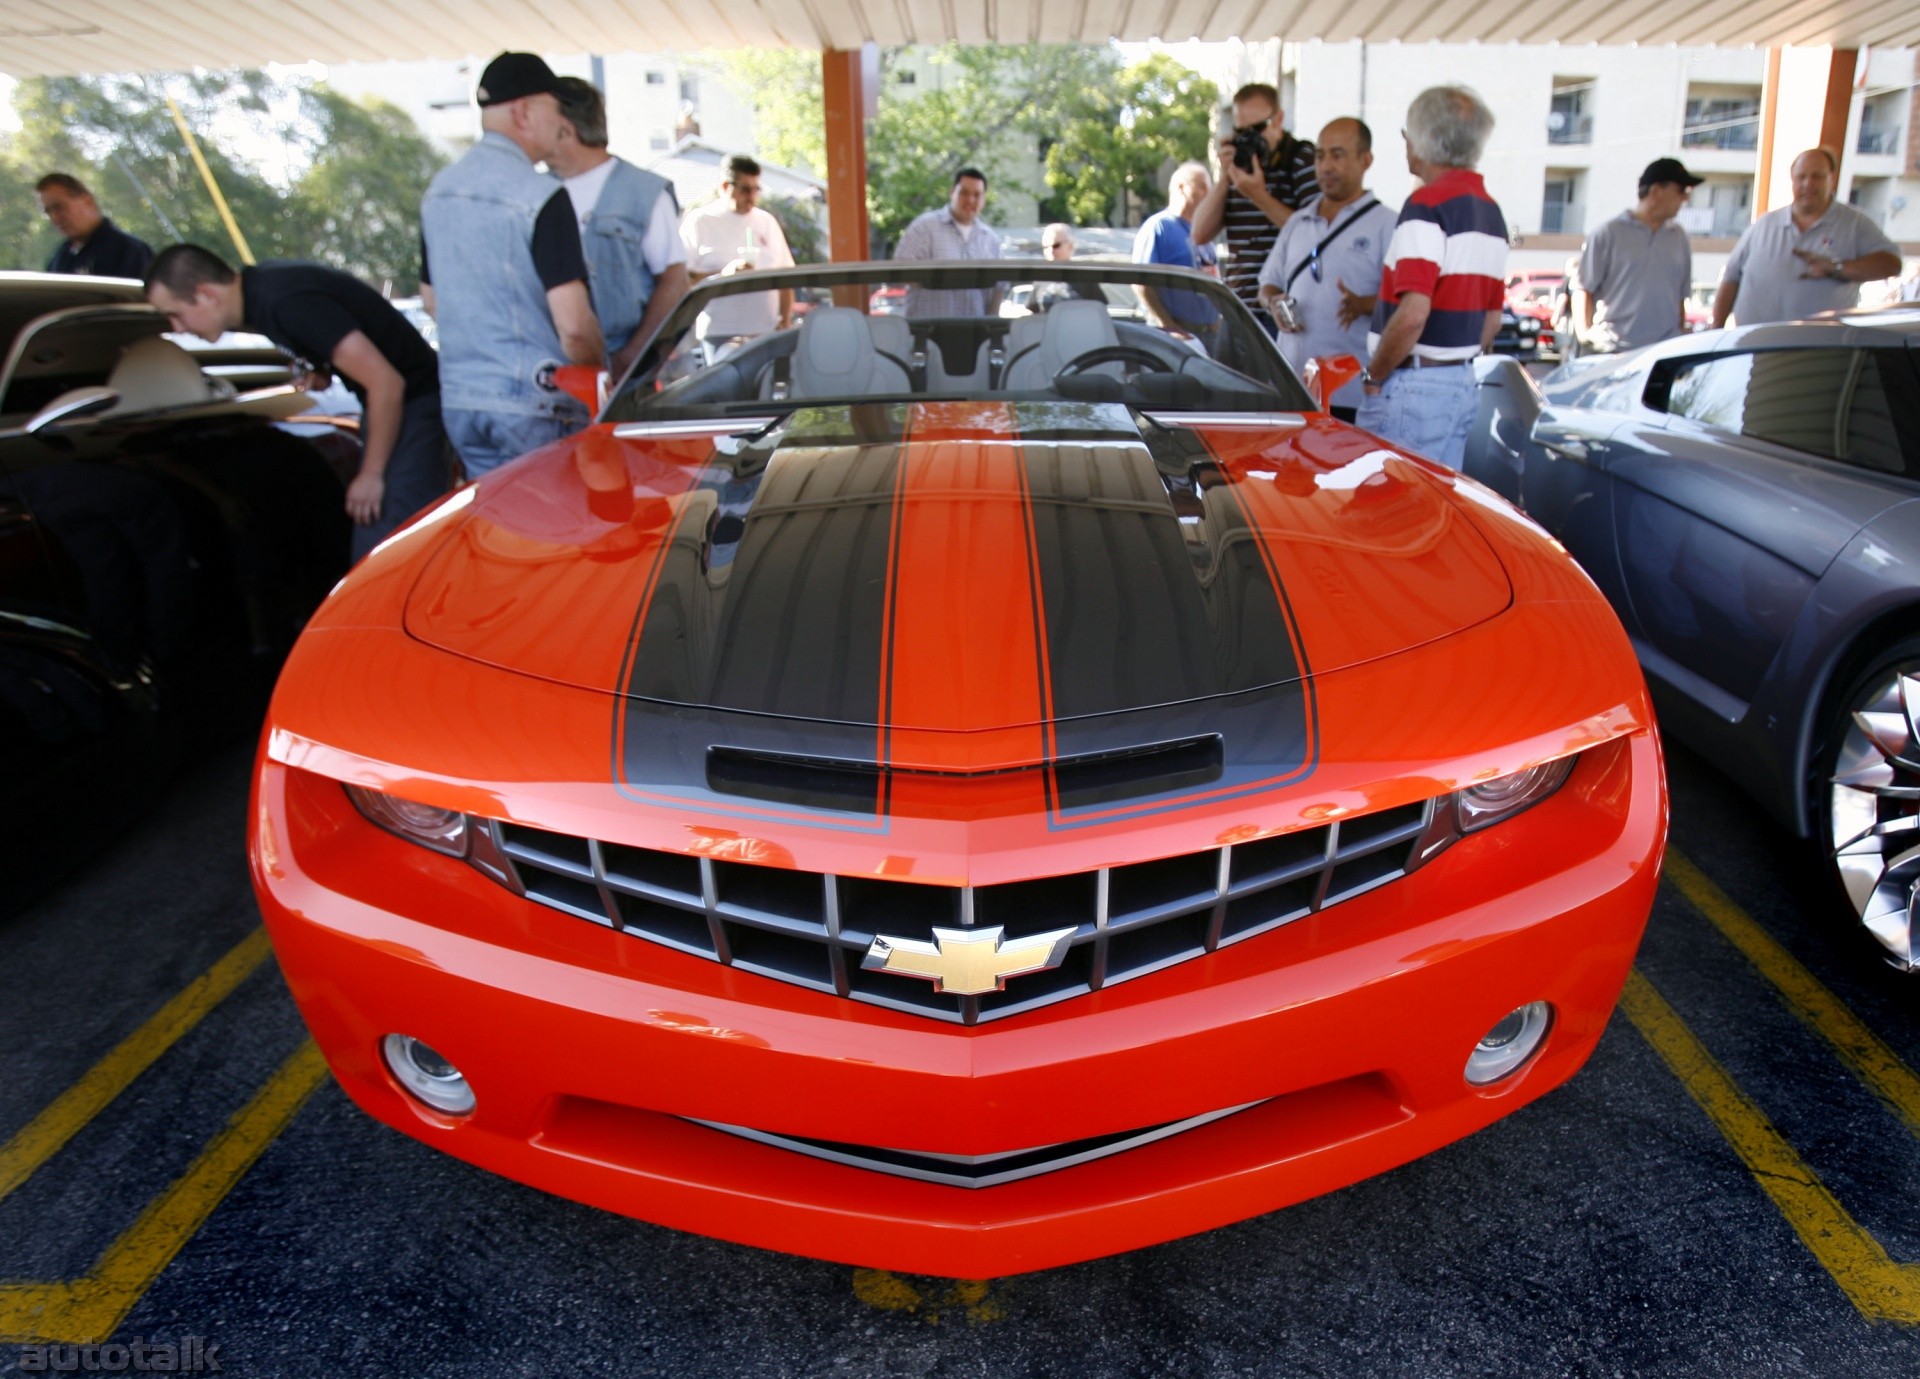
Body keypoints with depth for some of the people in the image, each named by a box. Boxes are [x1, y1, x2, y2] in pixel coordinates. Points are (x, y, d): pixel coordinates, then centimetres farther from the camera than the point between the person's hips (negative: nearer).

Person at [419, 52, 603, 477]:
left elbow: (431, 300, 19)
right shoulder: (541, 196, -14)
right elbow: (573, 323, -19)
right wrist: (601, 375, -2)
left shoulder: (438, 190, 10)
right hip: (532, 403, -7)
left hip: (457, 400, 7)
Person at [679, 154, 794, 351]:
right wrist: (723, 275, -20)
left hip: (767, 332, 4)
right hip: (719, 334, -4)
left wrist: (786, 322, 3)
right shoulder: (698, 222, 1)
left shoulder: (767, 222, 14)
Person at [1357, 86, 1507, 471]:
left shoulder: (1427, 204, -13)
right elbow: (1492, 317, 17)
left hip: (1412, 385, -9)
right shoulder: (1492, 212, 14)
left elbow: (1413, 313, -23)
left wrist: (1375, 375, -11)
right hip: (1463, 384, 9)